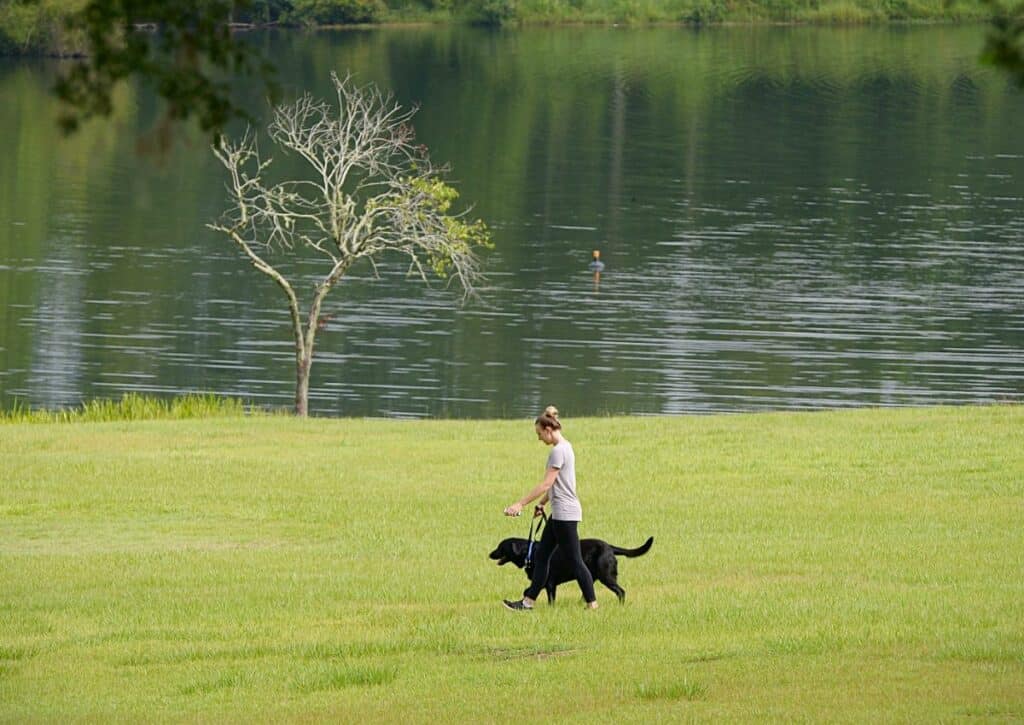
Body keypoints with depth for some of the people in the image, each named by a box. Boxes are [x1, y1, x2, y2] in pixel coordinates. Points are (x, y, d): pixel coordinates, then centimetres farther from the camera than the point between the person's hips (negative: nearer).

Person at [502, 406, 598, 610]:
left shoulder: (559, 451, -17)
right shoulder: (565, 447, 13)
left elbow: (546, 484, -21)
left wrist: (520, 504, -20)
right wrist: (542, 503, 23)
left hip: (565, 514, -10)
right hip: (560, 513, 10)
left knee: (575, 561, -6)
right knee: (541, 555, 12)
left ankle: (592, 604, -2)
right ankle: (528, 601, 15)